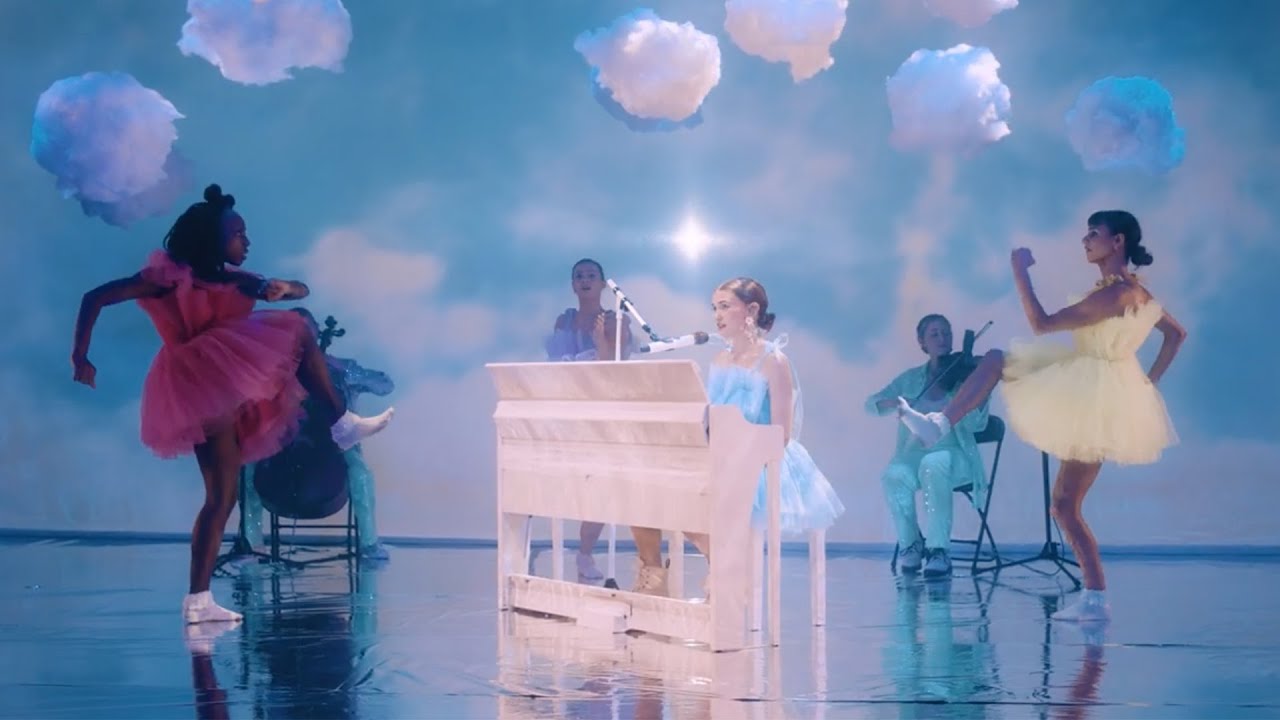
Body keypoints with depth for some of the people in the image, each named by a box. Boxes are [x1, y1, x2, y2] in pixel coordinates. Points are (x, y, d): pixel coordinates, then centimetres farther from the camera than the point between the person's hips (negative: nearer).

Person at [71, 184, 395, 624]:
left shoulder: (232, 280, 16)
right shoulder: (170, 276, -5)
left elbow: (302, 290, 11)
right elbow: (95, 298, -7)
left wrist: (281, 288, -14)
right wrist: (81, 357, -13)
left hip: (226, 392, 8)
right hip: (201, 386, -8)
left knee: (222, 498, 6)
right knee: (297, 331, -9)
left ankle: (198, 601, 5)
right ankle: (342, 424, -12)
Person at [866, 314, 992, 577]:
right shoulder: (911, 379, 12)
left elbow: (976, 424, -10)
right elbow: (872, 404, 9)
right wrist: (893, 403, -14)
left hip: (953, 456, -2)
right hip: (914, 455, 2)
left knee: (934, 463, -38)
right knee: (893, 475, -32)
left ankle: (939, 549, -30)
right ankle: (911, 544, -9)